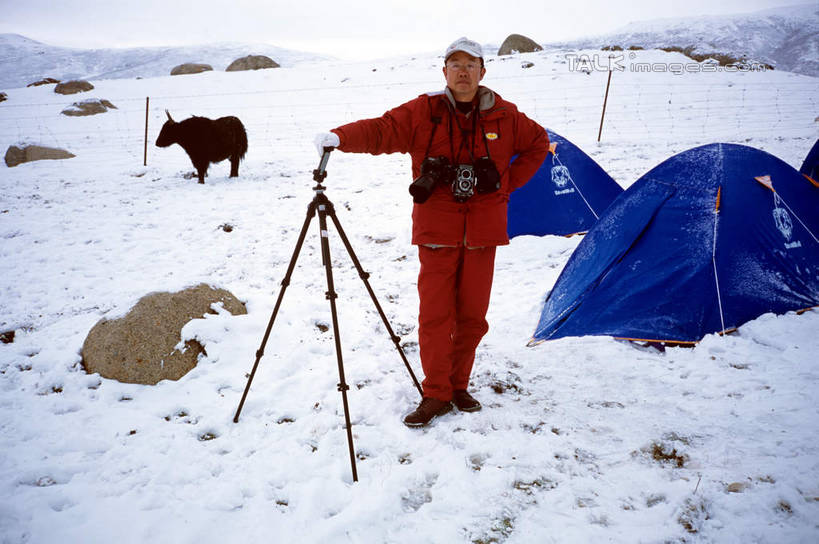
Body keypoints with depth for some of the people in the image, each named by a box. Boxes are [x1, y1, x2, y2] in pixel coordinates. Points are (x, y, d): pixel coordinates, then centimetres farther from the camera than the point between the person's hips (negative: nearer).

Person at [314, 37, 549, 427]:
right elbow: (381, 131, -11)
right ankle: (436, 394, 12)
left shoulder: (504, 116, 6)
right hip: (437, 231, -2)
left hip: (482, 233, 2)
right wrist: (339, 137, -30)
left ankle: (458, 386, 26)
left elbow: (537, 143, 20)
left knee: (472, 316, 8)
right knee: (435, 316, -3)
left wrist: (508, 183, 10)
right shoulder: (423, 112, -1)